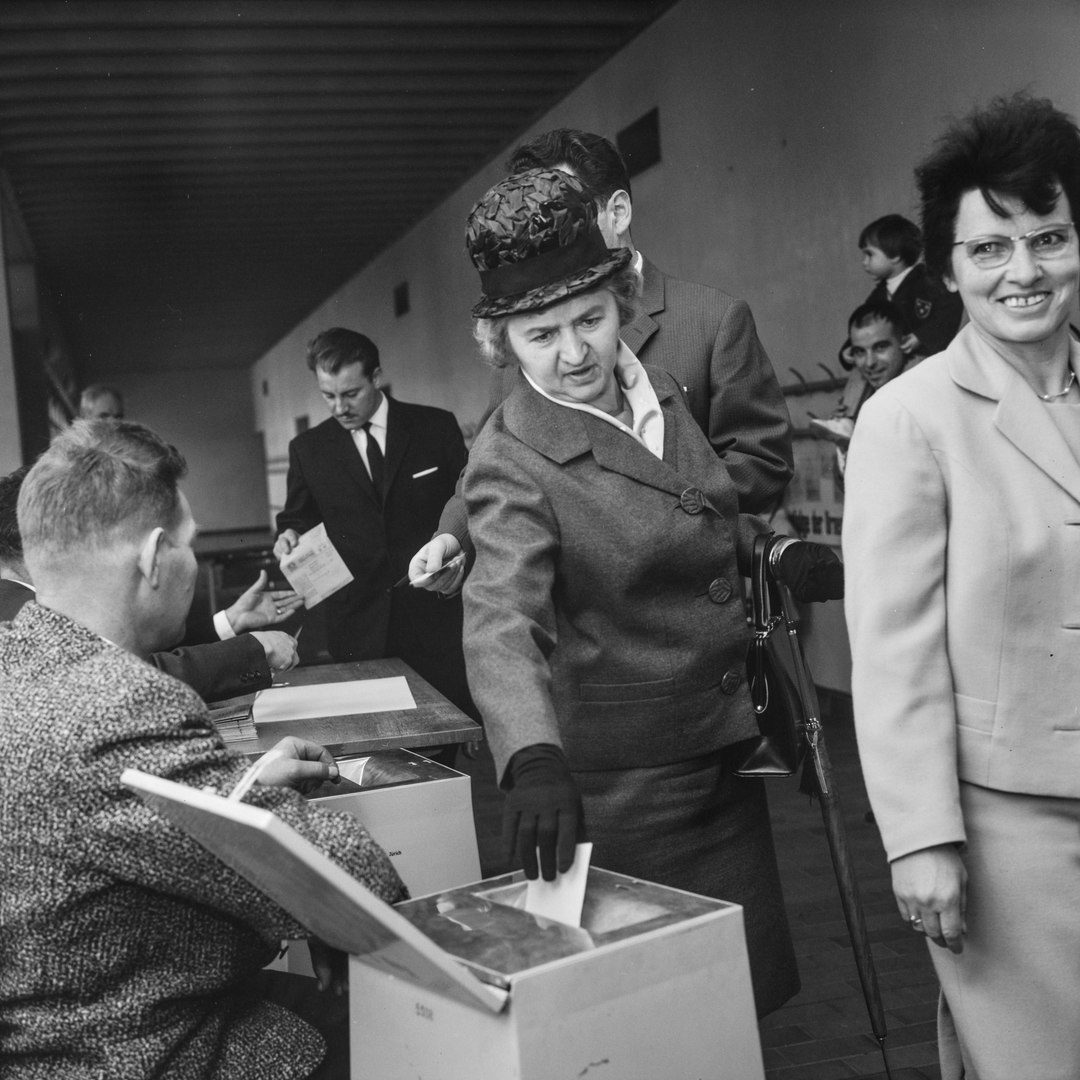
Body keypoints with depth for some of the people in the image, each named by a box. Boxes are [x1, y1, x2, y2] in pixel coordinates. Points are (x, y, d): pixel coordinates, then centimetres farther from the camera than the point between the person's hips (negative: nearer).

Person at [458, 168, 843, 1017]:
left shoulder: (659, 392, 2)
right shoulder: (513, 462, -20)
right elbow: (501, 622, -34)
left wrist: (776, 554, 3)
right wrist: (534, 760, -50)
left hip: (725, 748, 7)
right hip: (628, 785, -7)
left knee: (756, 986, 17)